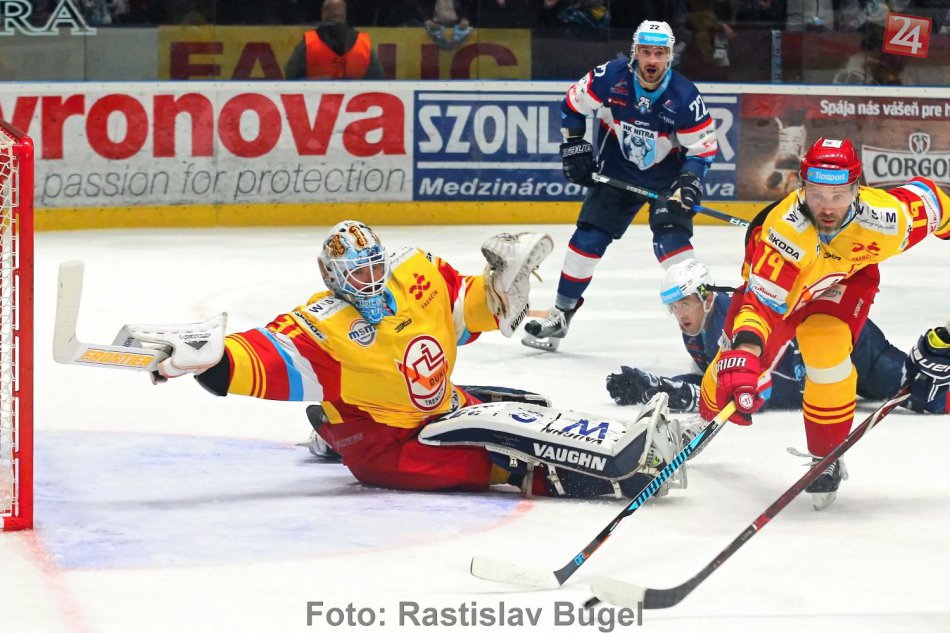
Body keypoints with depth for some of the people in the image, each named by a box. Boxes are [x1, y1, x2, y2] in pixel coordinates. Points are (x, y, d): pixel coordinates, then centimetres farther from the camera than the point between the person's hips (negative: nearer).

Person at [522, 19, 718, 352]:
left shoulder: (684, 97, -23)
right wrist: (574, 149, -5)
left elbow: (703, 147, -13)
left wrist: (689, 182, -27)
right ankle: (560, 315, 12)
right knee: (588, 239, -1)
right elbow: (573, 105, -2)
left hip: (667, 177, -2)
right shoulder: (610, 78, -19)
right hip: (617, 171, 3)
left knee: (671, 240, -21)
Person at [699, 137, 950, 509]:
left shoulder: (886, 218, -38)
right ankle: (705, 420, 39)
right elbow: (762, 300, -51)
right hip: (775, 271, 0)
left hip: (849, 273, 0)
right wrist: (743, 355, -67)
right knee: (740, 362, 4)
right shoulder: (784, 229, -45)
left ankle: (827, 458, -3)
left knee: (826, 352, -24)